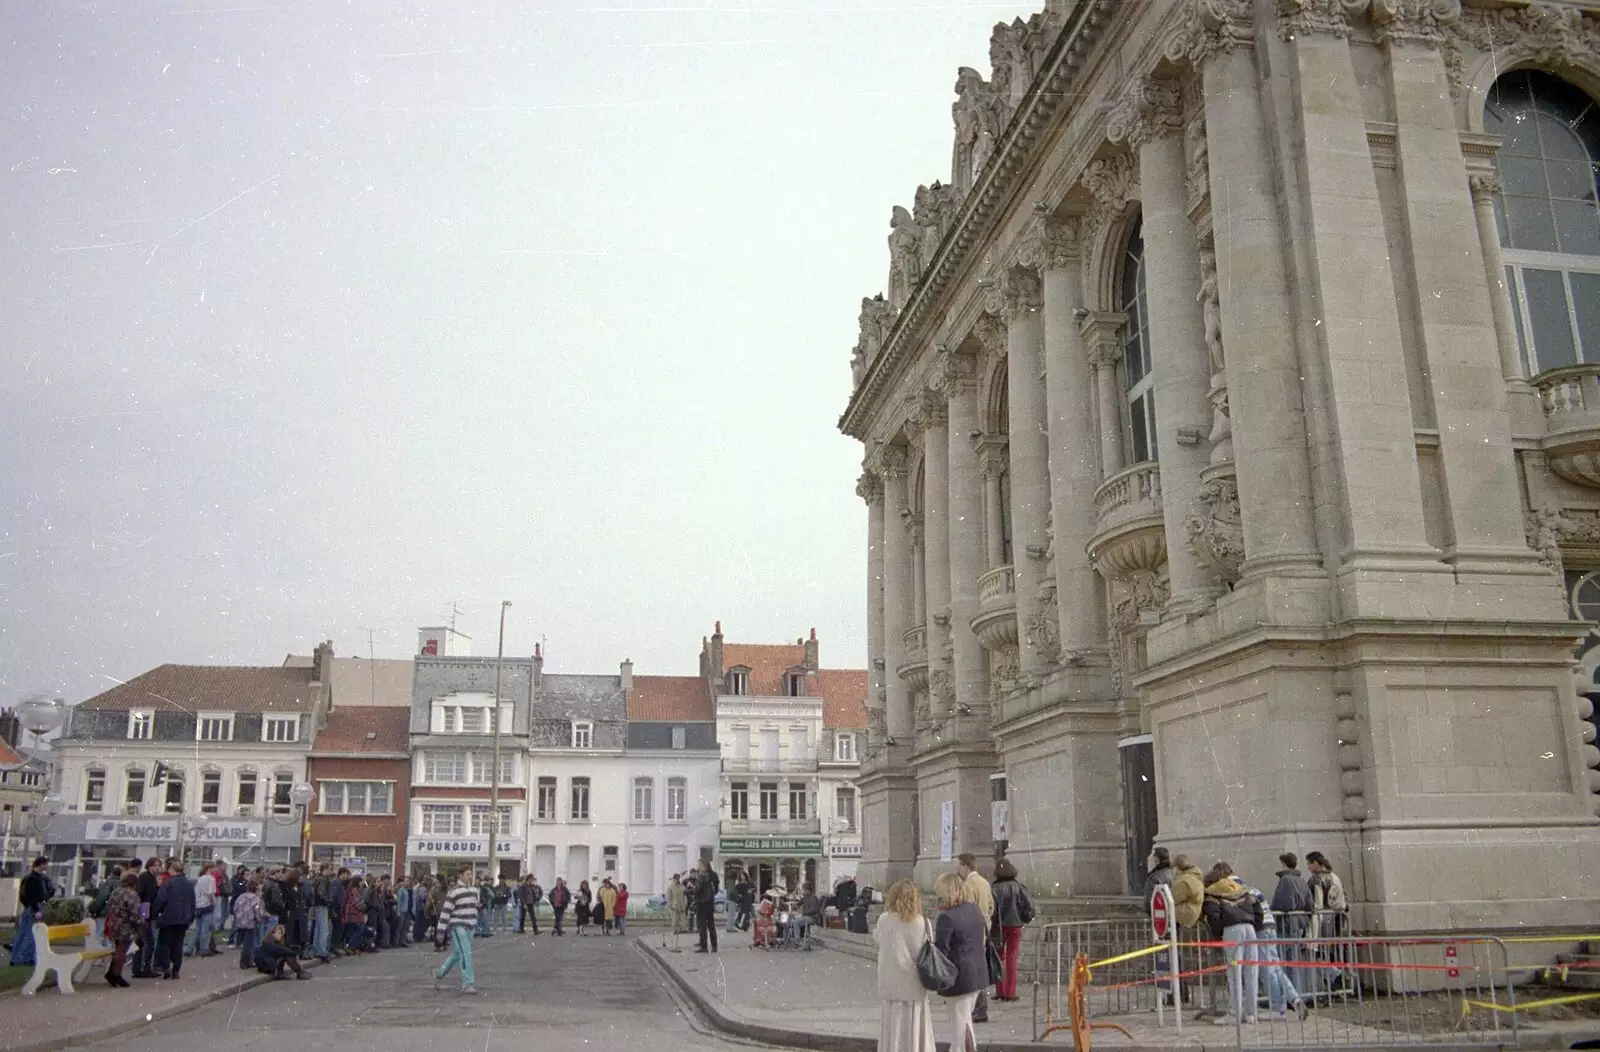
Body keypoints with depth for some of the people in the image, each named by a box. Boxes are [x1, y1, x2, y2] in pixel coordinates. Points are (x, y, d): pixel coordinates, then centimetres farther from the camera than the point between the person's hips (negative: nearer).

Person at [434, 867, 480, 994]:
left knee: (457, 954, 16)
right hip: (458, 927, -7)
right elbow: (446, 910, -12)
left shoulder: (474, 890, 12)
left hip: (470, 927, 7)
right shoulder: (454, 891, -11)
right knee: (465, 954, -12)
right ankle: (468, 983, -10)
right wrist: (442, 929, -14)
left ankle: (439, 973, 35)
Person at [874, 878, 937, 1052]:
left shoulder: (884, 920, -4)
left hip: (890, 984, 1)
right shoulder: (922, 923, -8)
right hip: (913, 985, -1)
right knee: (914, 1031, 8)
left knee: (892, 1031, 9)